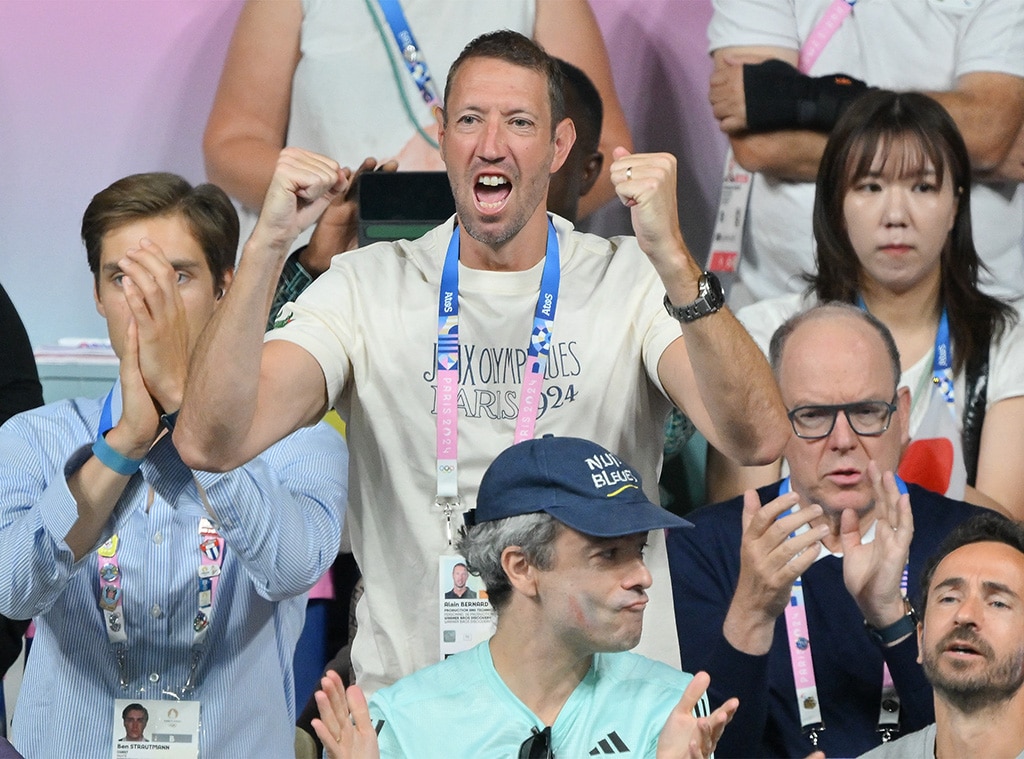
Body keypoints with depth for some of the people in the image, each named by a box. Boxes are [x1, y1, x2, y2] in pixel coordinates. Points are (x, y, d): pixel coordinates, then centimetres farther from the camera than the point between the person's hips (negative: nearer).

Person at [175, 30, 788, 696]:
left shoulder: (634, 282, 3)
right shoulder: (366, 288, 5)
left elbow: (758, 440, -14)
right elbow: (210, 442, -8)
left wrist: (672, 259, -27)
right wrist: (268, 246, -18)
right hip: (411, 704, 1)